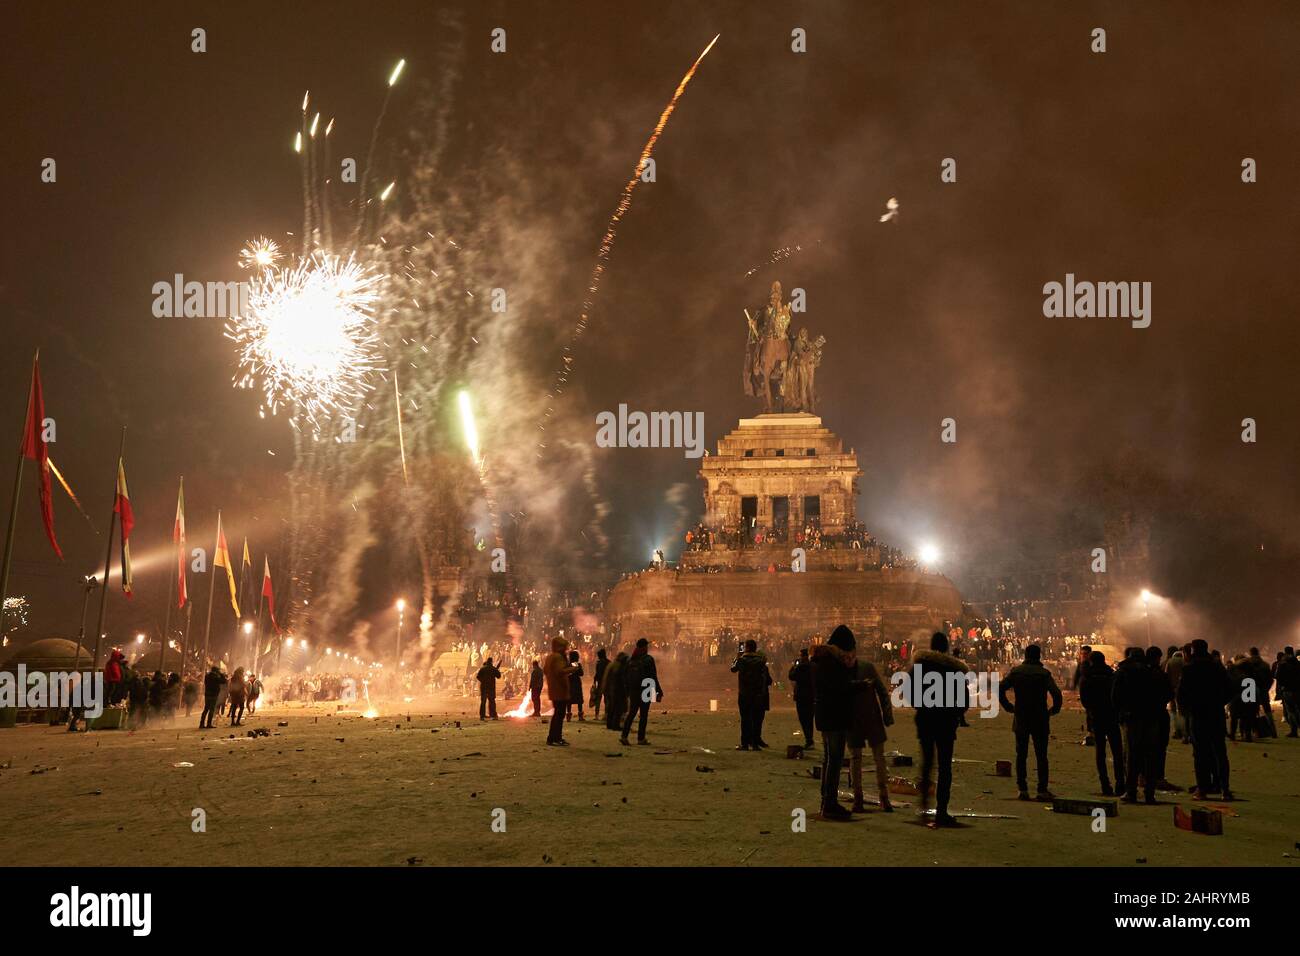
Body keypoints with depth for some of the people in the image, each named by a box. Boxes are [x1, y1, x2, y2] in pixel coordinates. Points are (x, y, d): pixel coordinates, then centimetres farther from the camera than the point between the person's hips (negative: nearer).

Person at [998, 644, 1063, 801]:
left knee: (1021, 755, 9)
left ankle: (1022, 789, 5)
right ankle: (1042, 790, 1)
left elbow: (1000, 689, -3)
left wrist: (1009, 707, 5)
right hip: (1040, 720, -2)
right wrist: (1054, 710, -2)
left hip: (1021, 720, 2)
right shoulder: (1044, 673, -7)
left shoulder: (1016, 672, 1)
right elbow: (1056, 693, -17)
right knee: (1041, 756, 4)